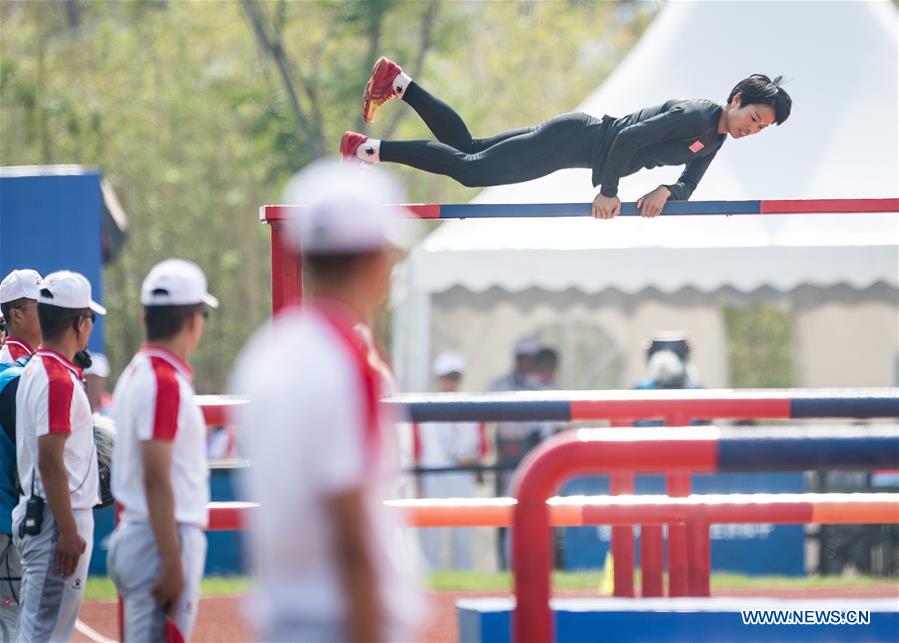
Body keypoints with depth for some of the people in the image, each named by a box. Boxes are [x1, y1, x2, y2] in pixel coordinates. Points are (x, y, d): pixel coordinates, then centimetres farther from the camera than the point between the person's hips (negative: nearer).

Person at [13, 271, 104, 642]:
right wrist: (69, 532, -21)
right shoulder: (58, 378, -17)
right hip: (59, 518, -10)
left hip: (36, 515, 10)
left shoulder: (36, 371, 14)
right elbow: (50, 462, -22)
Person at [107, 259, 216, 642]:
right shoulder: (166, 383, -16)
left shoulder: (135, 375, 14)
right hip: (163, 541, -10)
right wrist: (173, 565, -22)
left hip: (132, 536, 10)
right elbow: (156, 481, -21)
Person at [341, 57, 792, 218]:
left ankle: (398, 83, 20)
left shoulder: (714, 142, 7)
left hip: (579, 147, 8)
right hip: (576, 139, -8)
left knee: (464, 149, 14)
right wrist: (607, 192, -23)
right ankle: (372, 150, -4)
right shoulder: (695, 115, -22)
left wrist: (666, 191, -12)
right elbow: (628, 138, -28)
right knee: (468, 168, -9)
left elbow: (687, 187, 11)